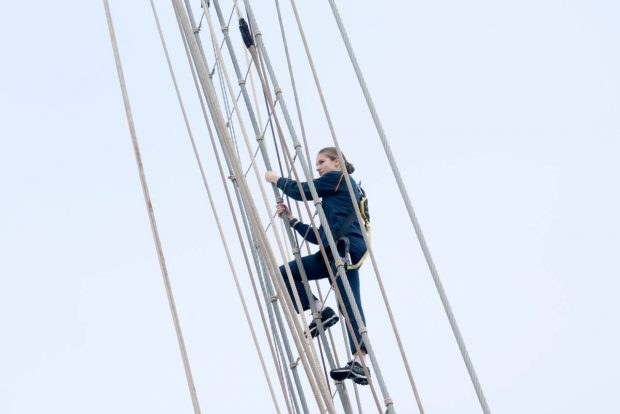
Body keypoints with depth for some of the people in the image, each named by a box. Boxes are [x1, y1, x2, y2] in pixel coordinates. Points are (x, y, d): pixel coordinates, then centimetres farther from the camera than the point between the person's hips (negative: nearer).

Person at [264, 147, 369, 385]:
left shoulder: (338, 178, 7)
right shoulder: (336, 193, 30)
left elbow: (301, 191, 2)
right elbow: (319, 237, 25)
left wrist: (276, 179, 18)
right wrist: (291, 220, 21)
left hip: (345, 247, -9)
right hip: (333, 251, 9)